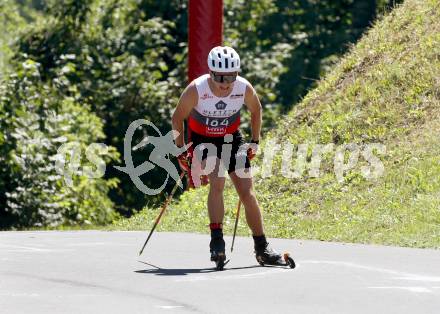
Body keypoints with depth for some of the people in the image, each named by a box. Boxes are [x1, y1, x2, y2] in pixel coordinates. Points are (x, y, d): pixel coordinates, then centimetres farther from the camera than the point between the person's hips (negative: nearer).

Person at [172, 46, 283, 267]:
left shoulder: (244, 89, -20)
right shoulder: (196, 90, -27)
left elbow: (256, 110, 3)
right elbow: (178, 118, -10)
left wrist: (255, 142, 3)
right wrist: (180, 151, -8)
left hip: (231, 138, 2)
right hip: (203, 139, -2)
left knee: (247, 192, -4)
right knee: (217, 181, -27)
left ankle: (261, 248, 6)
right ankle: (217, 241, -26)